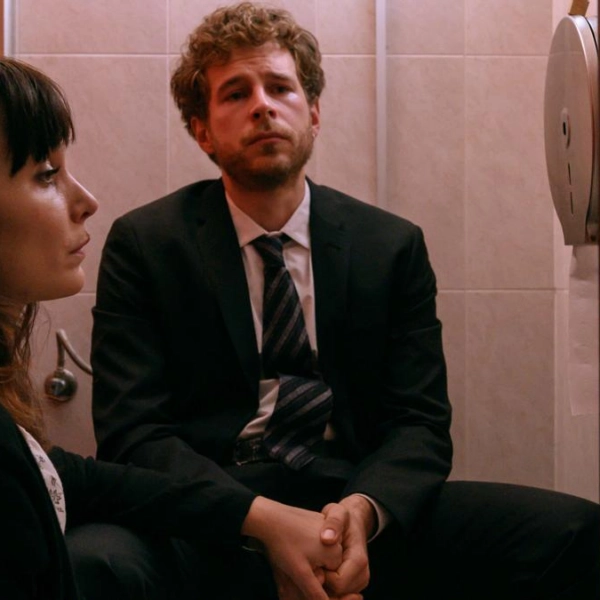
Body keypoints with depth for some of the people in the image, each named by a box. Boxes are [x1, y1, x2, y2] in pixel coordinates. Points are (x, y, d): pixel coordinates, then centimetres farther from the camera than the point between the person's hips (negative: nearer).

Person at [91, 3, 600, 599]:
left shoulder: (393, 247, 11)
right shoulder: (142, 244, 5)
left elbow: (419, 422, 6)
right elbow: (132, 432, -3)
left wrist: (363, 508, -18)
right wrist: (263, 526, -21)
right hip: (213, 520, -1)